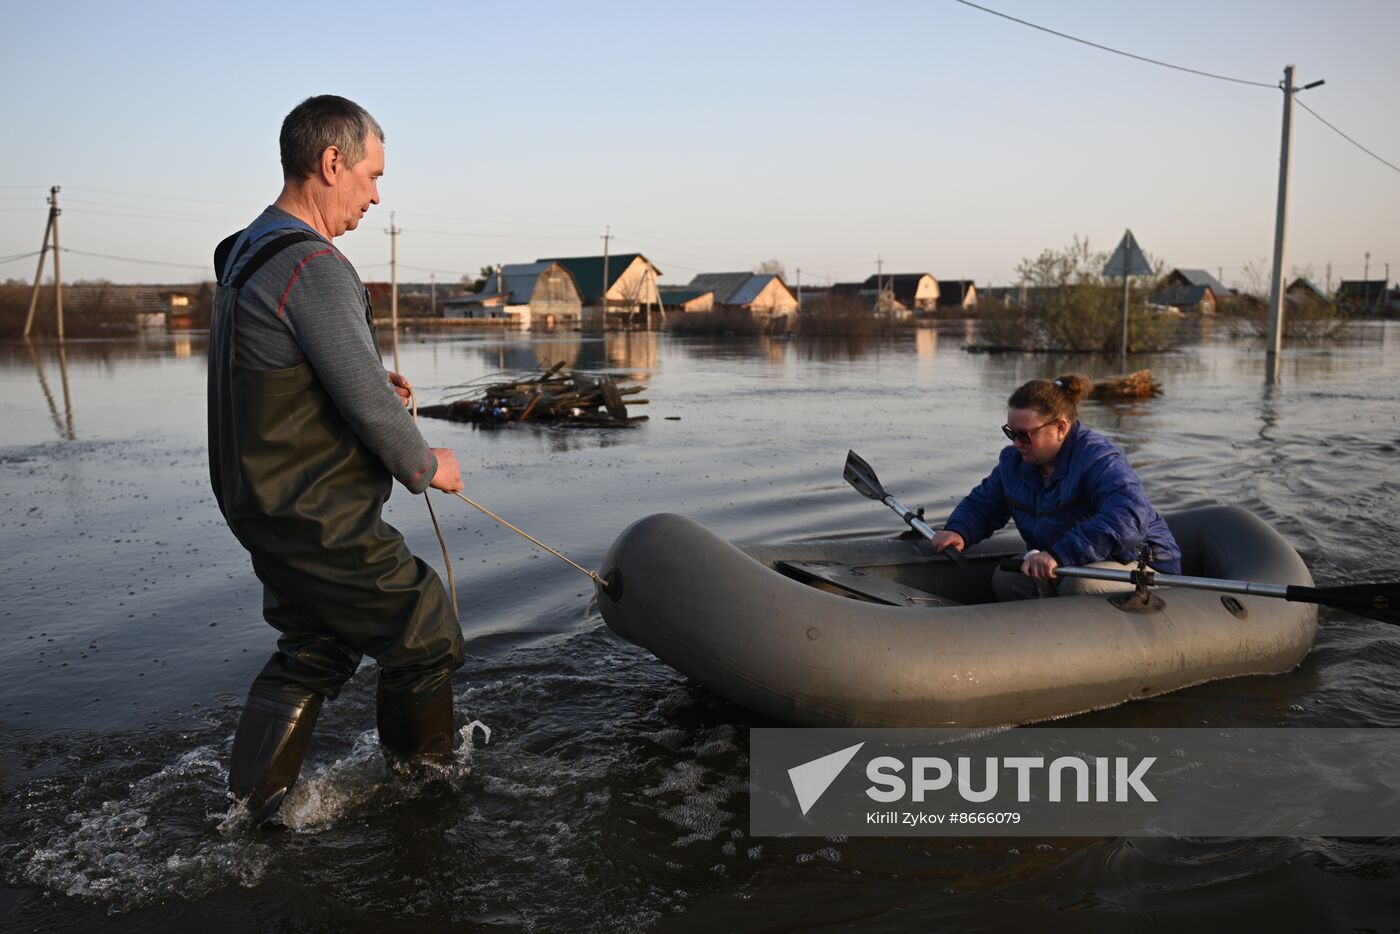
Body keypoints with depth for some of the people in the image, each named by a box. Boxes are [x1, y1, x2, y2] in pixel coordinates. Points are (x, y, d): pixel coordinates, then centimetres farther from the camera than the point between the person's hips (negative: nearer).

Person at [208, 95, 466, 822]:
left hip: (260, 507, 10)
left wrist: (371, 381, 12)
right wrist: (427, 467, -5)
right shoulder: (314, 267, -22)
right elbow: (367, 408, -22)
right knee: (424, 634, 8)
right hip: (319, 518, -10)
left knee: (314, 648, 22)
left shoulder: (247, 253, 11)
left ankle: (252, 803, 26)